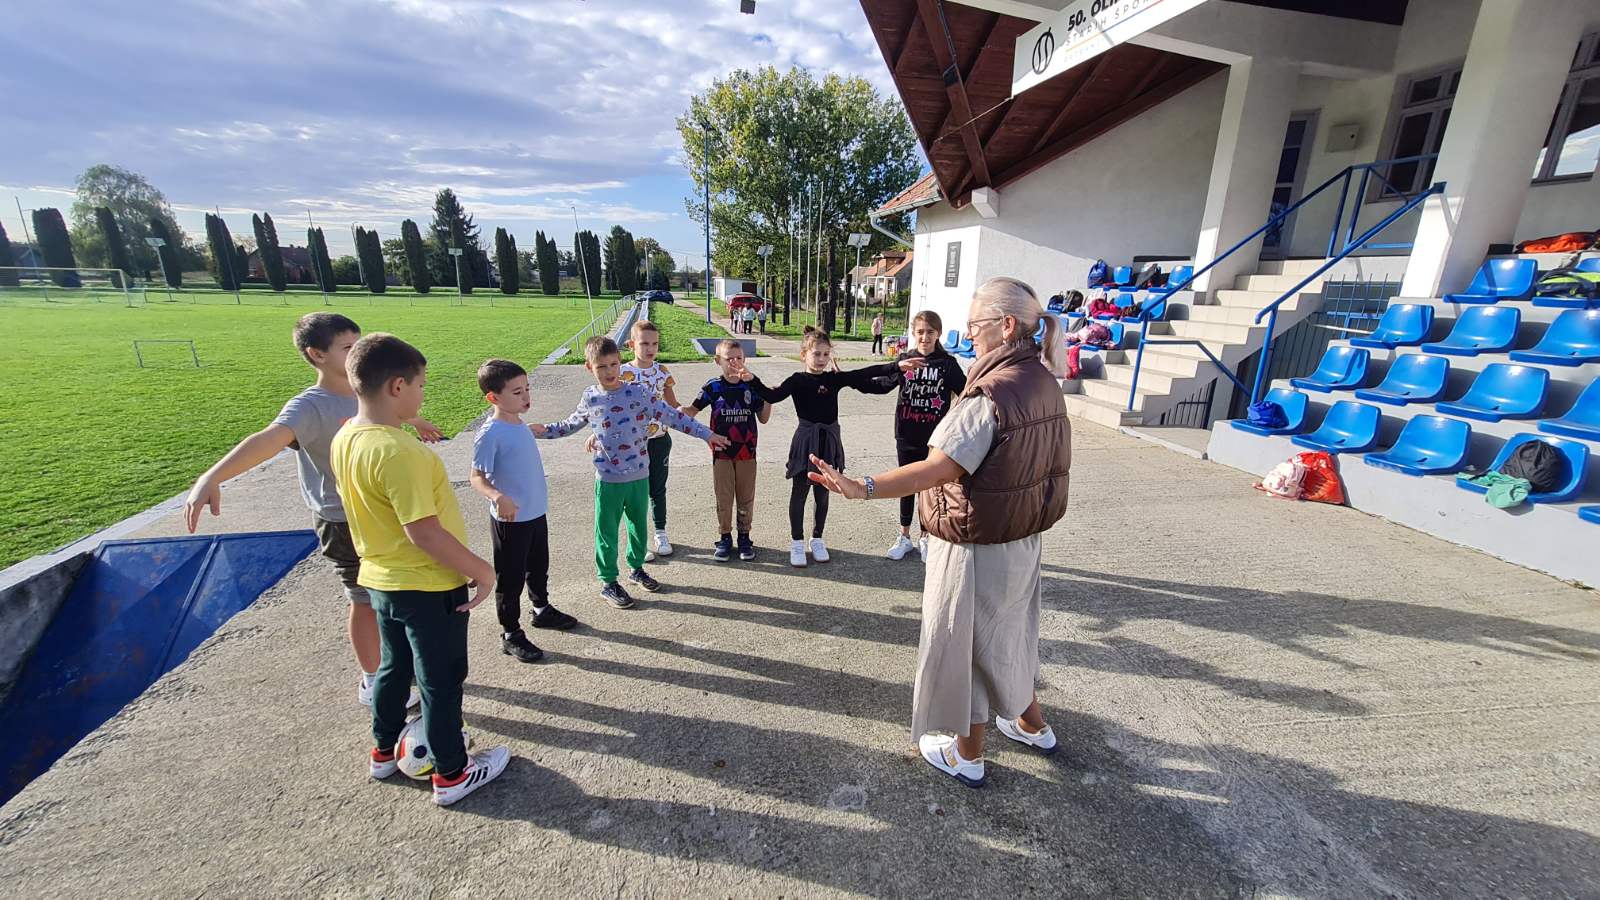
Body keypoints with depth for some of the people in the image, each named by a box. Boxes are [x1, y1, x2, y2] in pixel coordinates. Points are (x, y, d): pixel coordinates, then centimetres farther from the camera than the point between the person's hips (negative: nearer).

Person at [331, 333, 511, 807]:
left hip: (380, 579, 9)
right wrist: (481, 570, -19)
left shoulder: (344, 439, 0)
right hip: (428, 586, -9)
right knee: (442, 679, 10)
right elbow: (424, 532, -29)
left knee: (395, 666, 27)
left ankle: (384, 750, 48)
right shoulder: (397, 451, -29)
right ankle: (452, 773, 27)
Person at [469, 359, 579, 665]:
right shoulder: (490, 433, -22)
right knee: (511, 579, 8)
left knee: (538, 568, 25)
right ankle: (511, 635, 24)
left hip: (536, 513, 8)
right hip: (510, 520, -8)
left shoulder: (519, 423, 3)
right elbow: (476, 477, -21)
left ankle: (542, 610, 46)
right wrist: (498, 497, -38)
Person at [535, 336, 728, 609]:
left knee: (639, 525, 17)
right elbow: (572, 424, 18)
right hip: (608, 479, 0)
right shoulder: (590, 398, -2)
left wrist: (706, 434, -7)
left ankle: (636, 568, 40)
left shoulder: (638, 392, -9)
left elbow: (672, 416, -6)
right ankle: (608, 583, 26)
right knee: (607, 532, 9)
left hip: (639, 475, 0)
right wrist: (545, 431, 10)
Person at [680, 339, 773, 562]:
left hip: (746, 451, 1)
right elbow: (693, 410, -2)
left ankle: (744, 537, 24)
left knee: (746, 497, 10)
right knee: (723, 497, 8)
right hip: (722, 451, -1)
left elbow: (763, 419, 2)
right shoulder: (714, 387, -3)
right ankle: (725, 538, 23)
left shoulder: (752, 385, -1)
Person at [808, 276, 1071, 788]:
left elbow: (939, 468, -35)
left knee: (962, 642, 11)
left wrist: (863, 488, -42)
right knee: (1007, 633, 28)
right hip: (1021, 539, 9)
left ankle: (966, 754, 31)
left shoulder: (991, 394, -27)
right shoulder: (1043, 382, 2)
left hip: (976, 548, -9)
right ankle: (1030, 724, 49)